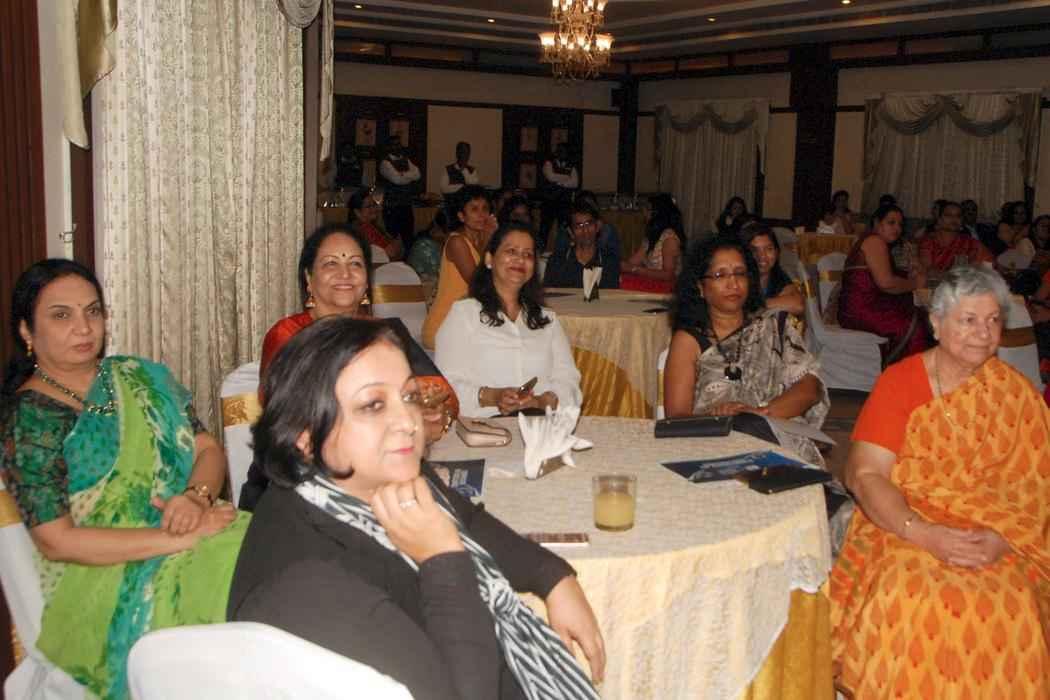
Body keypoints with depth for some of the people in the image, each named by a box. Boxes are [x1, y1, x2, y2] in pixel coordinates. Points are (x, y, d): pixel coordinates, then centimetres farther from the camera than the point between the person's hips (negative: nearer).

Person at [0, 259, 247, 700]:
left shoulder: (141, 378, 14)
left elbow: (209, 450, 10)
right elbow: (56, 540, -10)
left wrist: (197, 497, -14)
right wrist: (180, 538, -18)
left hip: (190, 535, 5)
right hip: (104, 578, -5)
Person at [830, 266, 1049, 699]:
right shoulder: (899, 382, 1)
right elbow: (865, 475, -7)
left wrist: (1003, 539, -19)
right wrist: (925, 535, -21)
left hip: (996, 543, 2)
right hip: (905, 526, -1)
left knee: (1012, 609, -28)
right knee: (906, 599, -31)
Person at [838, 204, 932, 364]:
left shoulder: (876, 242, 25)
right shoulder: (874, 240, -6)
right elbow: (886, 282, -16)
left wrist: (909, 276, 13)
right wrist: (914, 284, -1)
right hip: (861, 310, -10)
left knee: (922, 316, -3)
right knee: (914, 326, -21)